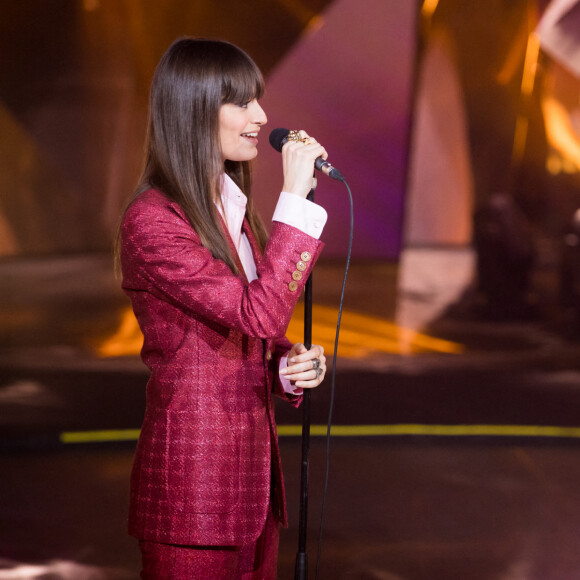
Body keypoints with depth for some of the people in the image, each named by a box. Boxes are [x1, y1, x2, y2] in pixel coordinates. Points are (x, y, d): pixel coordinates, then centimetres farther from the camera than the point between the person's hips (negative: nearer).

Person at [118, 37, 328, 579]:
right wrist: (295, 198, -22)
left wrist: (289, 365, 0)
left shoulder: (234, 210, 13)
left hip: (253, 467, 8)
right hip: (191, 470, -8)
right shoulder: (150, 221, -16)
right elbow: (260, 312, -25)